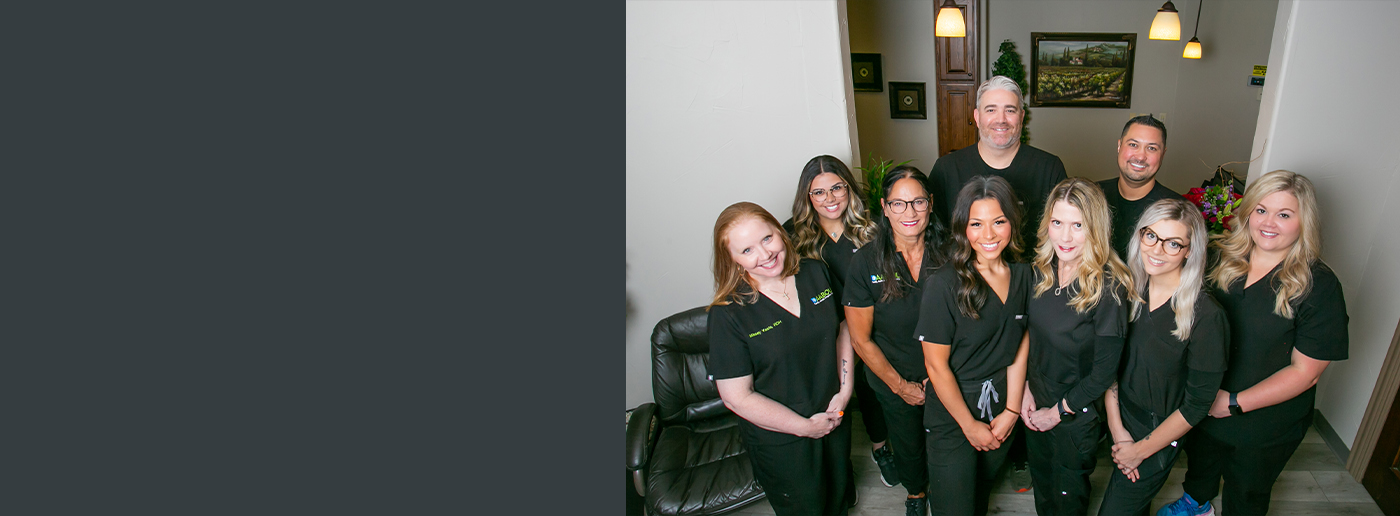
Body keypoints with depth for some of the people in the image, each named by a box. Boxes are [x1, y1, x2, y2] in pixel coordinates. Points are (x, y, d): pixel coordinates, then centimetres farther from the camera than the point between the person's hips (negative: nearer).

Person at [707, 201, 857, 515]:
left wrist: (845, 391, -8)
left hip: (835, 417, 5)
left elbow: (842, 330, 4)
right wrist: (804, 426, -17)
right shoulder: (729, 313, -25)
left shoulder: (815, 273, -9)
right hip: (779, 438, -5)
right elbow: (737, 396, -22)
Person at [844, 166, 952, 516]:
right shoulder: (865, 263, -20)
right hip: (894, 383, -1)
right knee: (908, 447, 22)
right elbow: (861, 340, -13)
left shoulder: (947, 253, -14)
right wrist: (900, 385, -8)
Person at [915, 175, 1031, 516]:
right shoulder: (945, 286, -21)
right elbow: (937, 366, -16)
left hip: (1002, 414, 5)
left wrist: (1011, 411, -5)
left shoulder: (1022, 274, -3)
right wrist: (971, 426, -9)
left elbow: (1019, 348, 0)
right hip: (952, 420, -5)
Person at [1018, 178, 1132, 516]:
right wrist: (1025, 388, -4)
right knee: (1041, 482, 26)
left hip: (1076, 415, -4)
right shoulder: (1041, 270, -9)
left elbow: (1105, 371, -20)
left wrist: (1058, 411, -13)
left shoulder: (1108, 287, -25)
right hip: (1035, 401, 5)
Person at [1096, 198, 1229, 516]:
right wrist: (1116, 426, -9)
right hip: (1119, 421, 4)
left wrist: (1141, 450, -10)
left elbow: (1197, 403, -16)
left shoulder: (1206, 316, -21)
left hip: (1158, 437, -4)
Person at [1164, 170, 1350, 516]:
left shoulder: (1320, 286, -20)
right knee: (1200, 459, 31)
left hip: (1266, 426, -4)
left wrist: (1235, 402, -22)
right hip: (1203, 404, 4)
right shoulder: (1223, 257, -9)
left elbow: (1304, 371, -19)